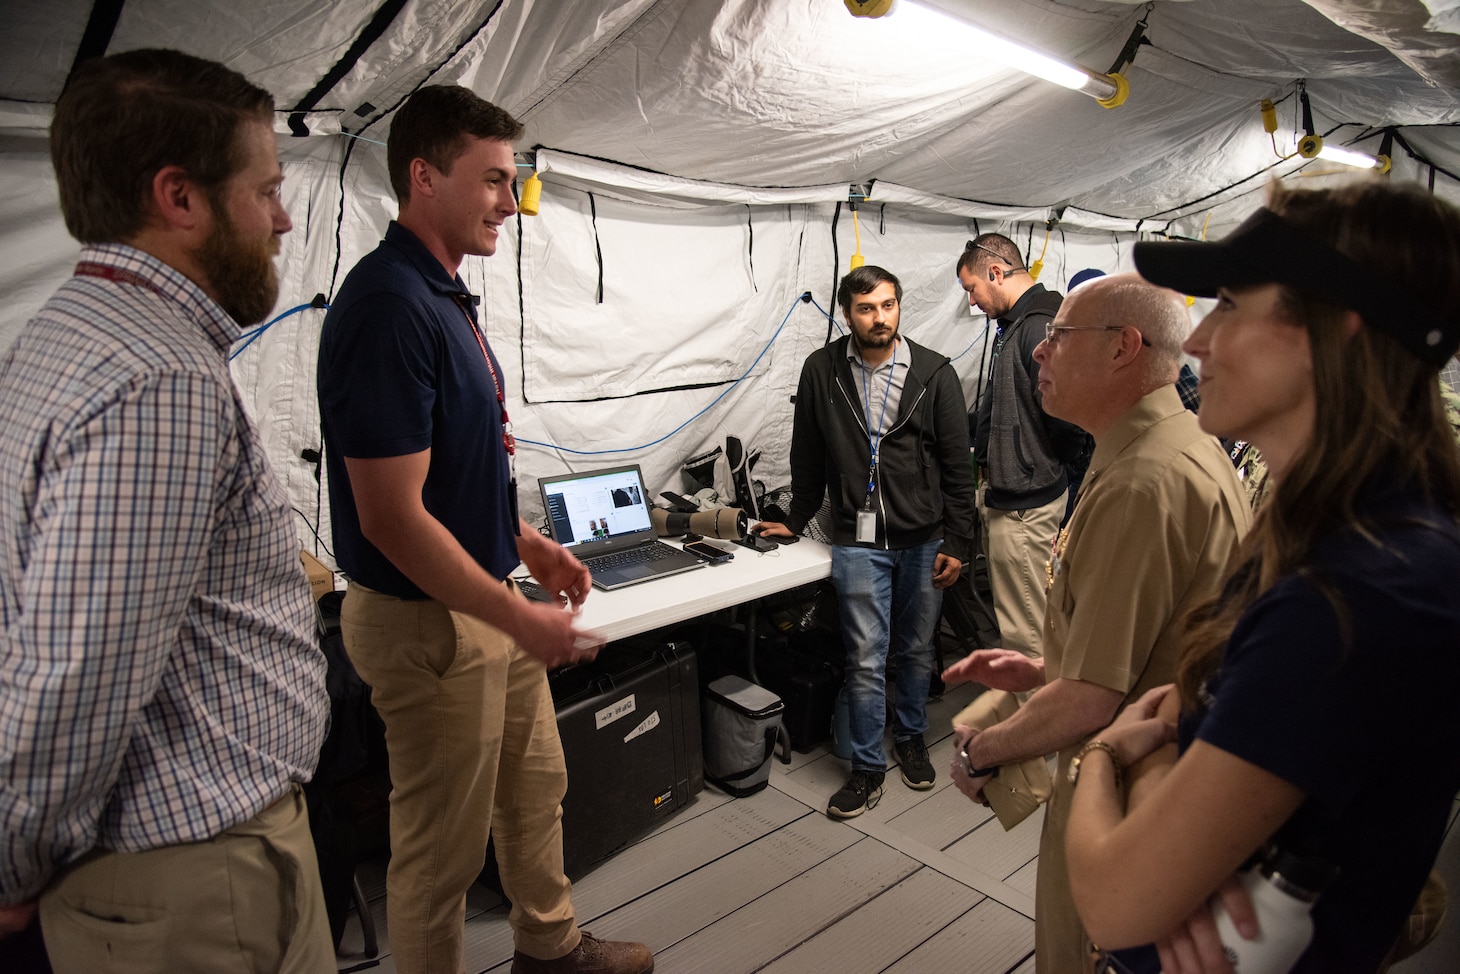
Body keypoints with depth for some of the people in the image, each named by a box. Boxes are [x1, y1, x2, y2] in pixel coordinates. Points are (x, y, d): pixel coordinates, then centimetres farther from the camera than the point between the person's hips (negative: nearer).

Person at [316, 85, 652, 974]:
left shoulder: (446, 294, 8)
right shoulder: (389, 305, -22)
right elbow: (392, 517, -26)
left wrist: (529, 544, 12)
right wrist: (523, 621, -21)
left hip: (490, 601, 10)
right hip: (429, 622, -10)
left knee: (536, 785, 25)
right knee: (444, 845, 10)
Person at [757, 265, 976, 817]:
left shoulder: (934, 373, -3)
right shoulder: (822, 372, -1)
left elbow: (957, 465, -1)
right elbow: (808, 459, 9)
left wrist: (957, 542, -3)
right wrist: (796, 521, 16)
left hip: (924, 540, 1)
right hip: (858, 540, 0)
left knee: (916, 650, 14)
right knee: (865, 659, 1)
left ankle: (910, 738, 38)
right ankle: (868, 768, 18)